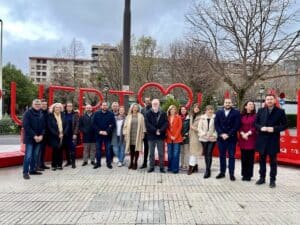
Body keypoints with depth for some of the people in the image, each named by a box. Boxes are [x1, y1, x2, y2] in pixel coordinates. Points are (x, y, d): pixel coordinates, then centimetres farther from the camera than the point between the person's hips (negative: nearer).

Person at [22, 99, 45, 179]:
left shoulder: (41, 114, 10)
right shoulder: (28, 113, -6)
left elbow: (43, 126, 10)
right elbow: (26, 126, -13)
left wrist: (41, 135, -5)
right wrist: (34, 136, -16)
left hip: (39, 138, 5)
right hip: (29, 138, -5)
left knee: (35, 155, 10)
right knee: (28, 156, -5)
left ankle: (32, 170, 20)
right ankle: (25, 172, 2)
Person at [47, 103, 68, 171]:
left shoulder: (63, 115, 7)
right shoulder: (50, 116, -3)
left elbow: (66, 125, 5)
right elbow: (50, 127, -8)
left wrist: (63, 133, -8)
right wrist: (57, 134, -13)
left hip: (62, 136, 3)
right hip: (54, 137, -3)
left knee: (60, 150, 5)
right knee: (55, 150, -2)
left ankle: (60, 165, 13)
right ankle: (54, 165, 10)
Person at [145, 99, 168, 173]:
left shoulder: (163, 113, 4)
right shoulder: (148, 113, 1)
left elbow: (166, 123, -3)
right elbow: (148, 124, -7)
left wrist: (160, 131, -16)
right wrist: (155, 130, -15)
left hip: (161, 136, 0)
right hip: (151, 136, 0)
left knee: (161, 153, 6)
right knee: (151, 153, 8)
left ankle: (161, 167, 15)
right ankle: (151, 167, 18)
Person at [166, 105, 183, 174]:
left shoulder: (178, 117, 4)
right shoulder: (167, 118, 9)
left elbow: (180, 127, -2)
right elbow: (167, 128, 6)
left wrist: (175, 136, -10)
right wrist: (170, 136, -6)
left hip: (177, 138, -2)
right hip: (169, 138, 2)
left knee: (176, 154, -5)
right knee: (170, 154, 6)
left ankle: (175, 168, 1)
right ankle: (170, 167, 17)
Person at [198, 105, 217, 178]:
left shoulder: (215, 117, -2)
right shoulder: (202, 117, 5)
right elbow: (199, 128, 4)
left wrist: (214, 135, -13)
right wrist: (203, 134, -9)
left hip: (212, 139, -3)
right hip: (204, 139, 3)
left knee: (209, 154, -10)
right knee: (205, 154, 10)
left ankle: (207, 171, -7)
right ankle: (208, 170, 23)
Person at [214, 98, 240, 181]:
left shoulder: (236, 113, 0)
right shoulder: (218, 112, 9)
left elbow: (237, 125, -7)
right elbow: (216, 124, 3)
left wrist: (228, 134, -13)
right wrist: (221, 134, -10)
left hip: (232, 138, -3)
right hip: (221, 137, 3)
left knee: (231, 156, 2)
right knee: (222, 156, 9)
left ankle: (231, 174, 10)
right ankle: (222, 172, 18)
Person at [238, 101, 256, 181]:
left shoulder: (255, 116, 0)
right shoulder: (242, 116, 8)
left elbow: (255, 127, -6)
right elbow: (239, 126, 4)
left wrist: (248, 133, -14)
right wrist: (242, 134, -11)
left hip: (251, 139, -2)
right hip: (243, 138, 2)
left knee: (250, 157, 1)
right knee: (243, 157, 6)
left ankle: (249, 175, 10)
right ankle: (244, 174, 15)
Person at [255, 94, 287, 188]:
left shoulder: (280, 111, -1)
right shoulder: (260, 111, 6)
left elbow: (285, 125, -3)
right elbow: (255, 123, 8)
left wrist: (274, 129, -17)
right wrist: (261, 128, -12)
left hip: (273, 140, -2)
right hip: (262, 139, 3)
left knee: (273, 161, 6)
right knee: (262, 160, 11)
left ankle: (272, 180, 17)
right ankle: (262, 178, 23)